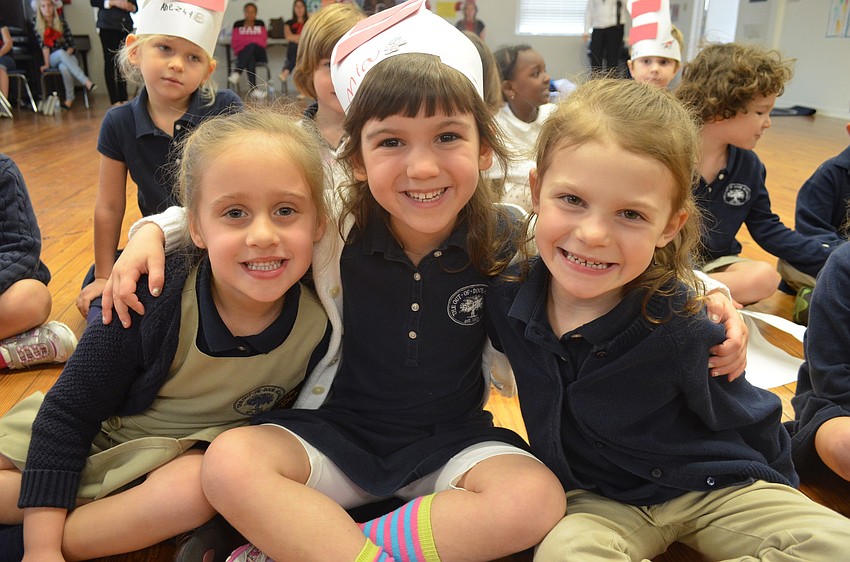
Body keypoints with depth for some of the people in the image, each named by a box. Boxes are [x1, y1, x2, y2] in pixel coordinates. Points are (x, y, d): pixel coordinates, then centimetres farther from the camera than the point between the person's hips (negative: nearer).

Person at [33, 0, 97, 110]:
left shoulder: (60, 19, 1)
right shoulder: (36, 21, -2)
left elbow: (70, 42, 0)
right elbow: (43, 44, -8)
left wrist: (67, 55, -15)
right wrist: (47, 63, -14)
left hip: (68, 55, 1)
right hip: (52, 59, 0)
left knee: (64, 67, -35)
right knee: (61, 52, -36)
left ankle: (70, 98, -25)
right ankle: (86, 82, -46)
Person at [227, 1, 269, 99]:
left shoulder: (260, 24, 17)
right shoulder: (238, 24, 14)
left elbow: (262, 41, 5)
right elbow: (234, 43, 6)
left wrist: (244, 41, -3)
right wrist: (252, 40, -3)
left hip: (259, 53, 1)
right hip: (243, 53, 0)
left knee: (251, 46, -36)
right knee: (250, 60, -38)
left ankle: (236, 74, -50)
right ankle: (254, 89, -56)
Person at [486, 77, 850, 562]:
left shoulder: (677, 325, -26)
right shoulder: (506, 298, -17)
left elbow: (750, 422, -6)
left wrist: (775, 491, 9)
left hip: (710, 485, 0)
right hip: (597, 500, 1)